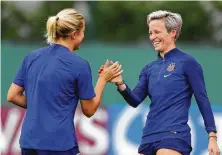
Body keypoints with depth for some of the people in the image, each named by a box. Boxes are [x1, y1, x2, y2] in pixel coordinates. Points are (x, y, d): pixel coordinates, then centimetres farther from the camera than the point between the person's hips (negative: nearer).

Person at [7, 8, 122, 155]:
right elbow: (89, 110, 0)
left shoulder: (32, 57, 8)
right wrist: (103, 79, 10)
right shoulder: (79, 65, -7)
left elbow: (12, 96, 10)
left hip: (29, 142, 6)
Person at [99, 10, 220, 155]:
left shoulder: (187, 63, -2)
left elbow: (203, 101, -4)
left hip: (174, 135, -7)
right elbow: (135, 101, 10)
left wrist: (212, 137, -9)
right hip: (149, 136, 7)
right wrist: (120, 83, -10)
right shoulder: (150, 68, 17)